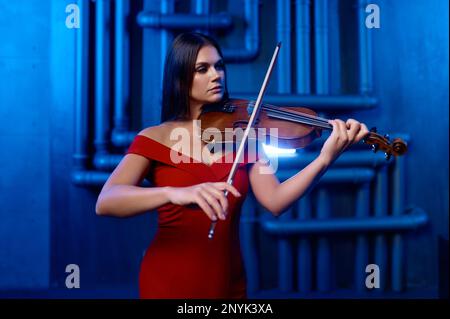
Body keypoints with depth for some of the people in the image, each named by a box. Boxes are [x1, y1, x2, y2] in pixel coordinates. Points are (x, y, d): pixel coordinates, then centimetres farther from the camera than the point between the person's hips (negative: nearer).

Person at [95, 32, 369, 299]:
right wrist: (173, 193, -39)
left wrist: (326, 157, -27)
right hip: (168, 283, -2)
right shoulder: (154, 138, -7)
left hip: (230, 283, 3)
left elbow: (275, 201, -13)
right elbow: (105, 202, -21)